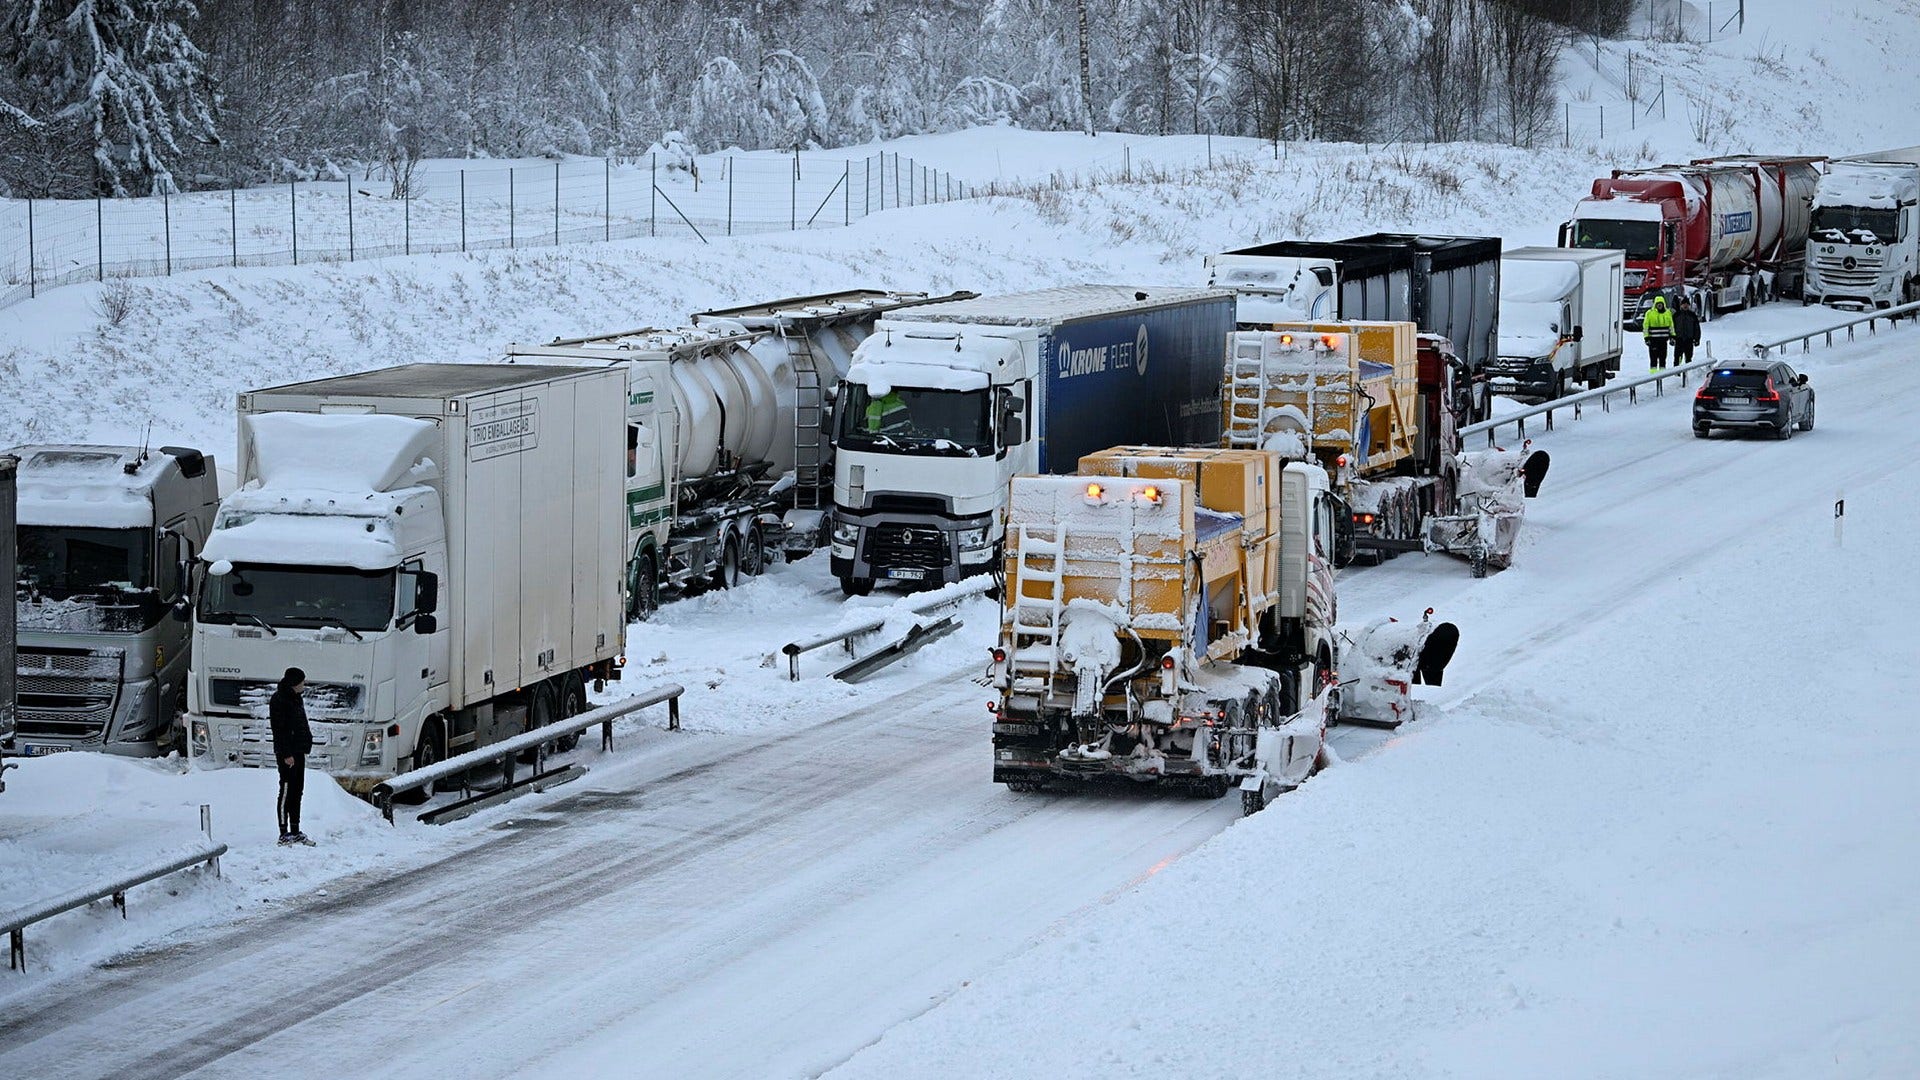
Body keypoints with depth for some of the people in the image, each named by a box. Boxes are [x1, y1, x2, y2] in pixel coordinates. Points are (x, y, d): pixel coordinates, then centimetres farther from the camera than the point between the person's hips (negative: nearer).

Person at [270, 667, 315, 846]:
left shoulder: (295, 699, 15)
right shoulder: (280, 700, -14)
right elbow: (279, 729, -18)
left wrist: (304, 746, 17)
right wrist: (286, 754, -21)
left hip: (298, 751, 10)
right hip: (287, 753, -10)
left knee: (297, 791, 12)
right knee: (287, 791, -7)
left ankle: (295, 832, 19)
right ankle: (284, 834, -4)